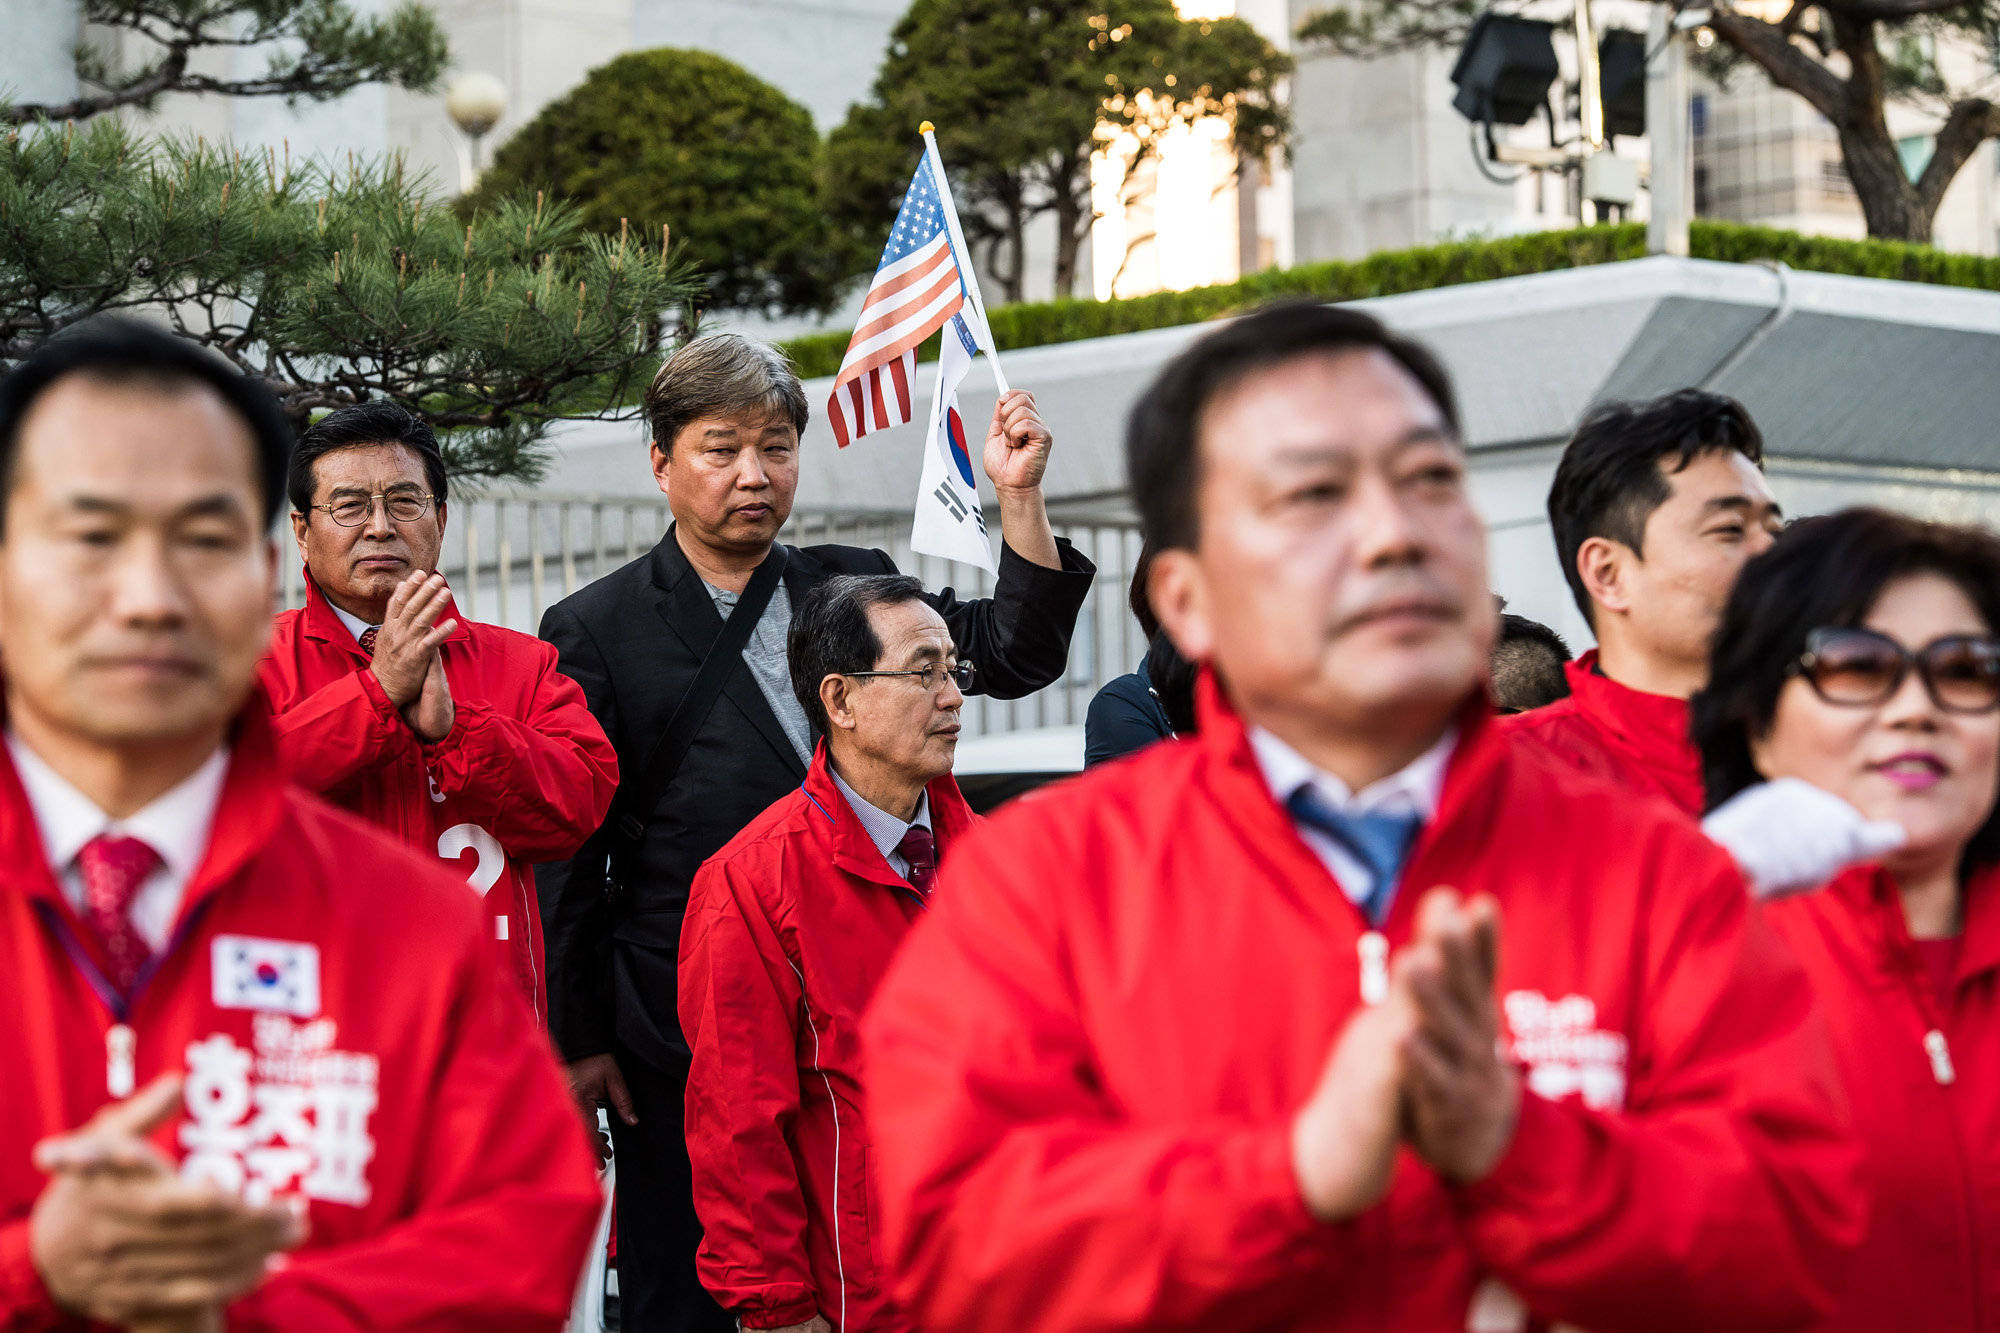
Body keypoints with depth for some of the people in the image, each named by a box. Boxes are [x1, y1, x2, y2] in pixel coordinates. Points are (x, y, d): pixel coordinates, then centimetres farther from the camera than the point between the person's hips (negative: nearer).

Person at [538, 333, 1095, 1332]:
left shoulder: (855, 586, 11)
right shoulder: (595, 632, 0)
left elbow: (1016, 656, 6)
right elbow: (567, 856, 0)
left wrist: (1019, 496, -7)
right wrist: (579, 1042, -2)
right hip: (679, 1047, -3)